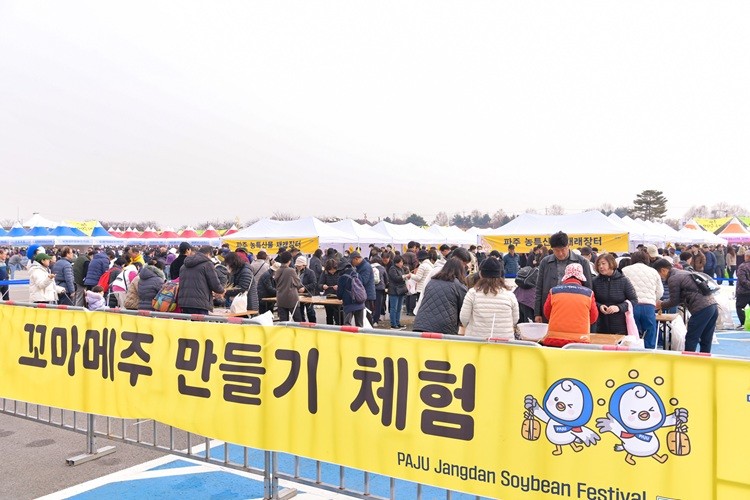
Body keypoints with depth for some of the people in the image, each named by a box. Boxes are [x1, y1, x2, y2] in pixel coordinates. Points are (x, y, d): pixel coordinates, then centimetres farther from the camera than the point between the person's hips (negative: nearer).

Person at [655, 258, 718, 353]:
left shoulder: (673, 279, -6)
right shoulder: (683, 273, 23)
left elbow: (674, 301, -2)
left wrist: (661, 305, 15)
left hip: (702, 309, -9)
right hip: (713, 306, 9)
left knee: (691, 340, 0)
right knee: (706, 341, 13)